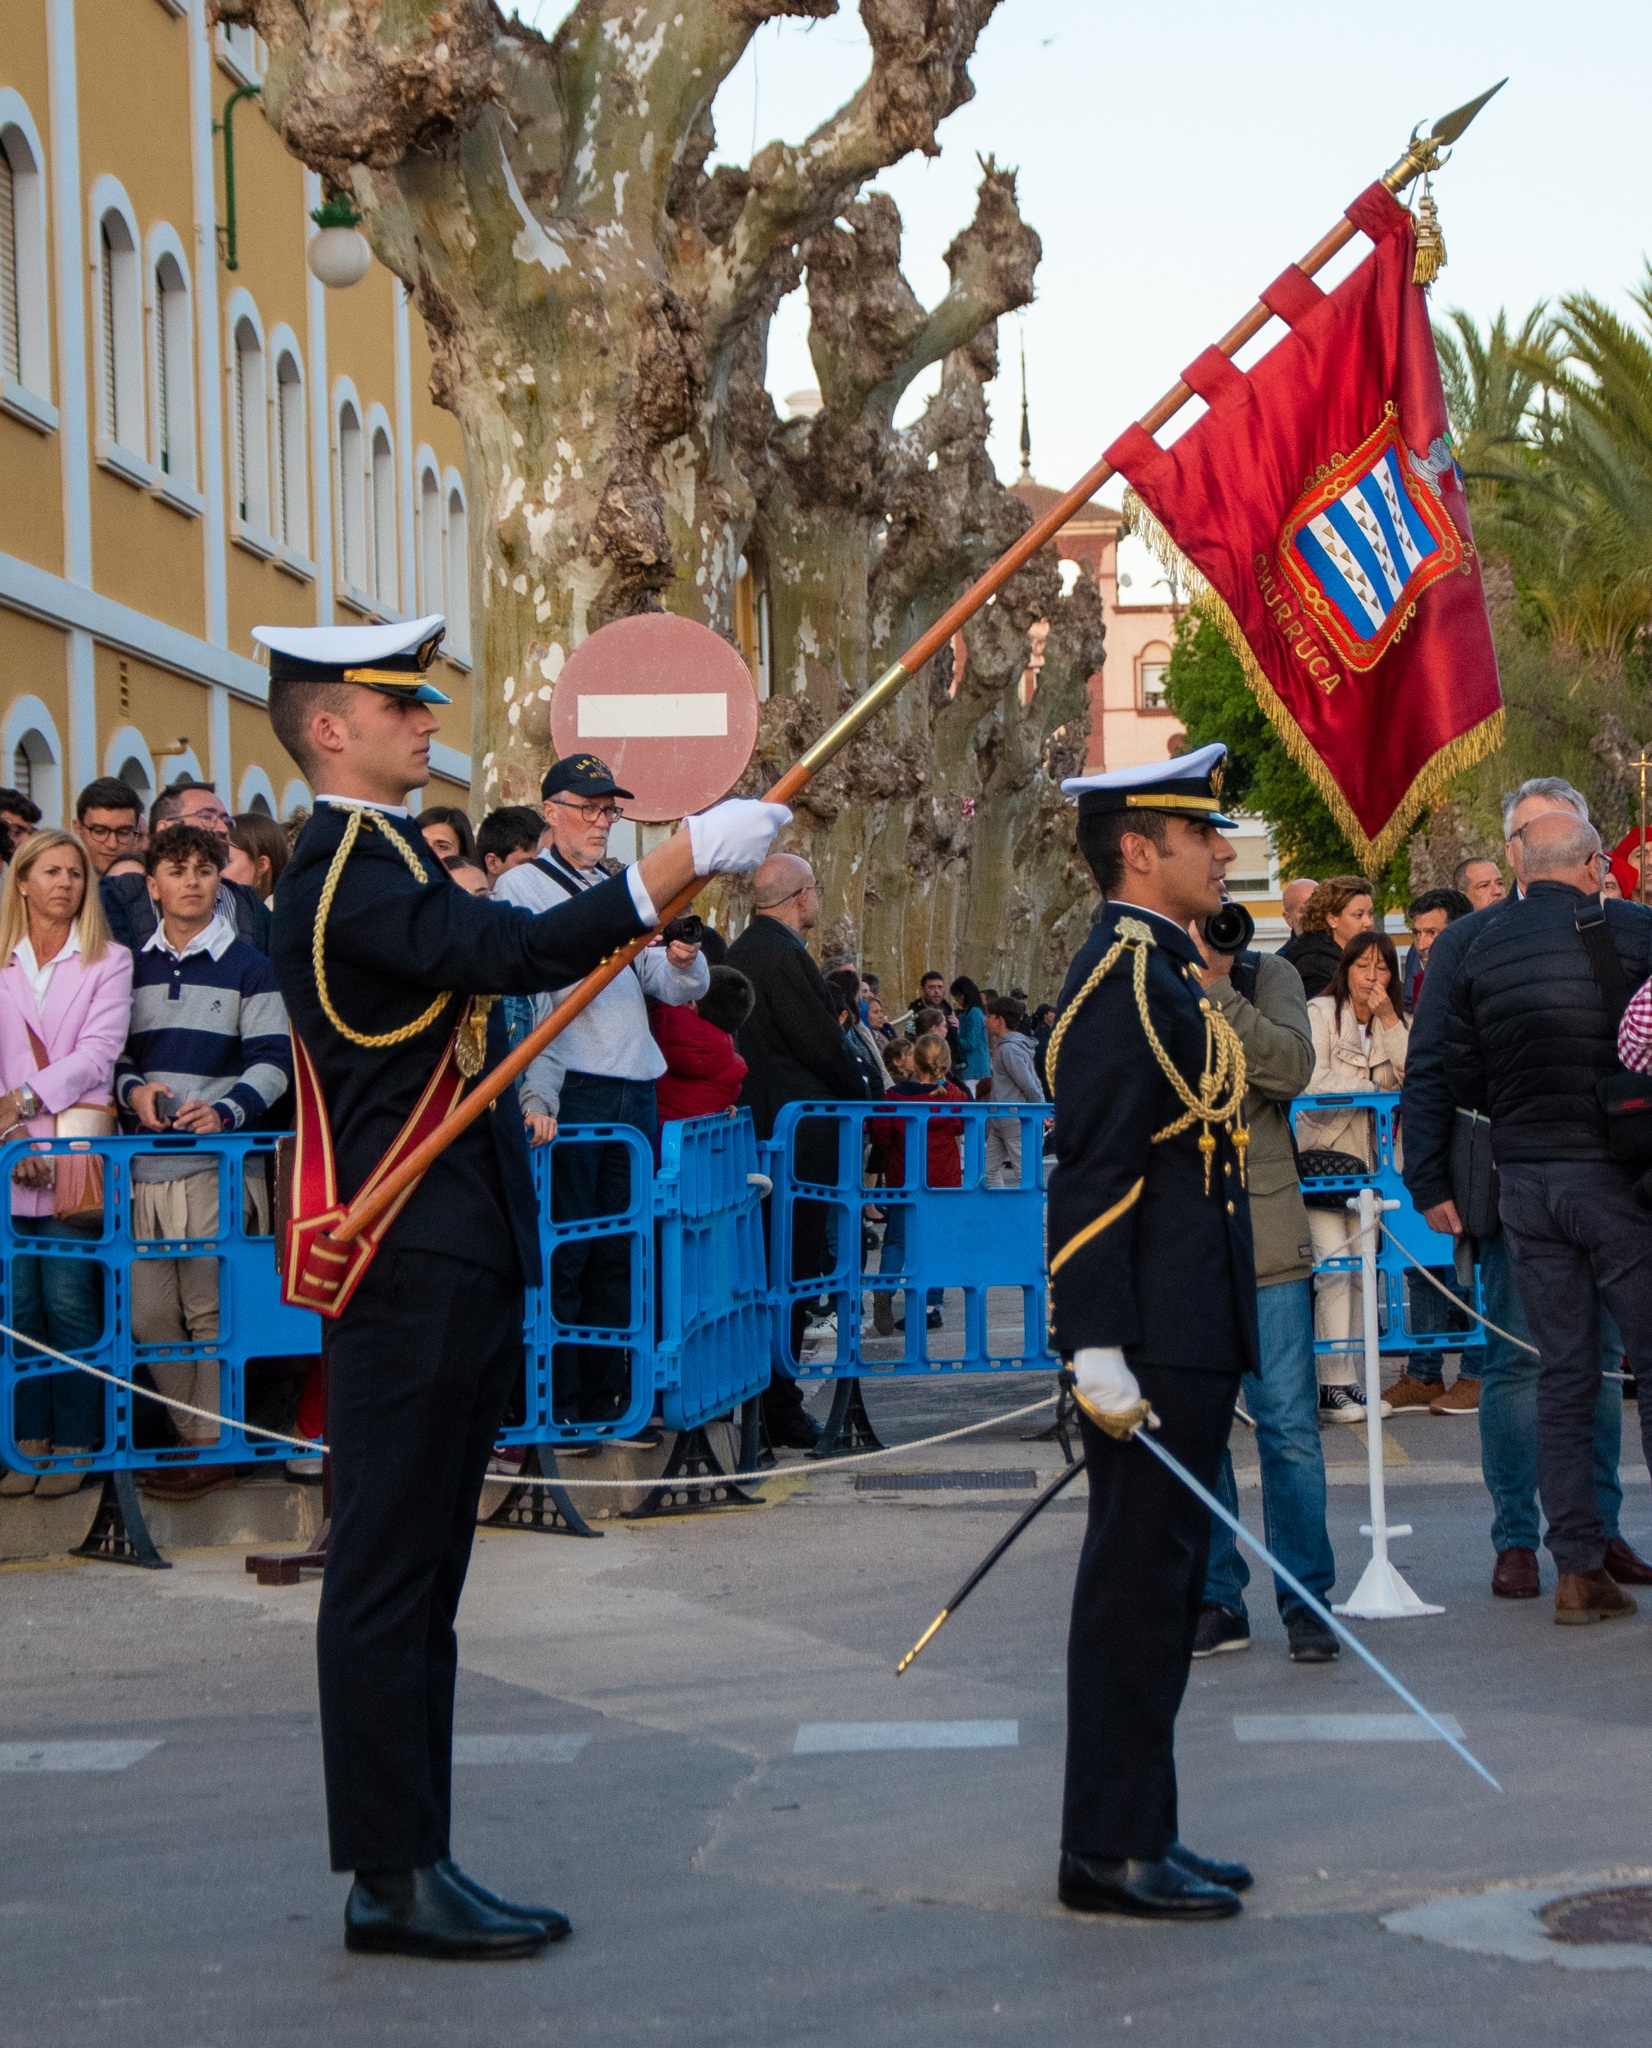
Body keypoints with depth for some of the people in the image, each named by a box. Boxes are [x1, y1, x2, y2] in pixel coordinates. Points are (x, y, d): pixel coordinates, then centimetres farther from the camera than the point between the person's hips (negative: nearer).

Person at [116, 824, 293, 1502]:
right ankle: (193, 1438, 16)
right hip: (143, 1164, 4)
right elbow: (113, 1051, 18)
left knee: (210, 1311, -5)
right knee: (148, 1314, 3)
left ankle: (215, 1447, 3)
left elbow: (272, 1062, -3)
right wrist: (133, 1089, -4)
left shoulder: (248, 968, 4)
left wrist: (224, 1111, -20)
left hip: (215, 1160, -4)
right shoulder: (133, 968, 16)